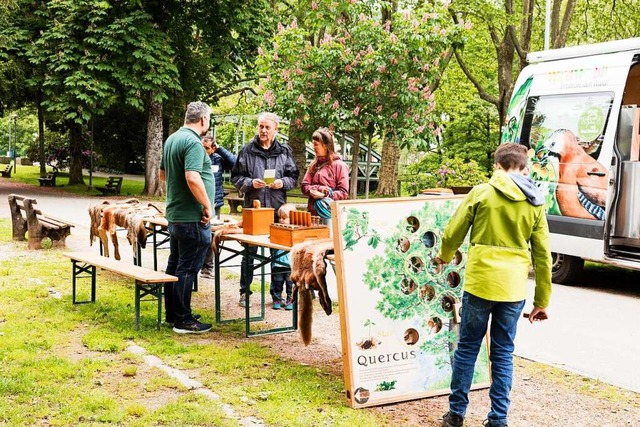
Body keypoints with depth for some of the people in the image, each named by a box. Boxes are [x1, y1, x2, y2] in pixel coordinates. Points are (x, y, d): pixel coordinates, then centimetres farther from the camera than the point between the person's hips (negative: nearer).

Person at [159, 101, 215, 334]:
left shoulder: (172, 139, 12)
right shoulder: (193, 143, -18)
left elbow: (163, 174, 23)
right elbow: (192, 178, -29)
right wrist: (207, 206, -19)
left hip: (174, 214, 10)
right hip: (192, 217, -10)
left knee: (174, 264, 16)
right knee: (187, 268, -3)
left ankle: (172, 313, 26)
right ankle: (183, 320, 3)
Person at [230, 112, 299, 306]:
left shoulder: (284, 151, 6)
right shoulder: (247, 151, 1)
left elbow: (293, 177, 9)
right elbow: (236, 177, 4)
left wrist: (282, 183, -11)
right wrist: (250, 183, -14)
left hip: (278, 209, 1)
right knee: (249, 252, 6)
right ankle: (245, 292, 15)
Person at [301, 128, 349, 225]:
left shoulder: (339, 165, -2)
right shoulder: (314, 165, 15)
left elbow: (343, 193, -7)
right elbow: (304, 187, 8)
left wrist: (324, 195, -18)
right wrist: (318, 188, -11)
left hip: (329, 214, -5)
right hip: (312, 212, 5)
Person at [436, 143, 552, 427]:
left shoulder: (481, 192, -3)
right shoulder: (535, 204, 5)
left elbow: (452, 233, 2)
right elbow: (543, 256, 5)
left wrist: (444, 257, 24)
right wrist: (541, 302, 12)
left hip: (479, 283, -2)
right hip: (514, 288, 2)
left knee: (467, 348, 10)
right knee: (503, 353, 11)